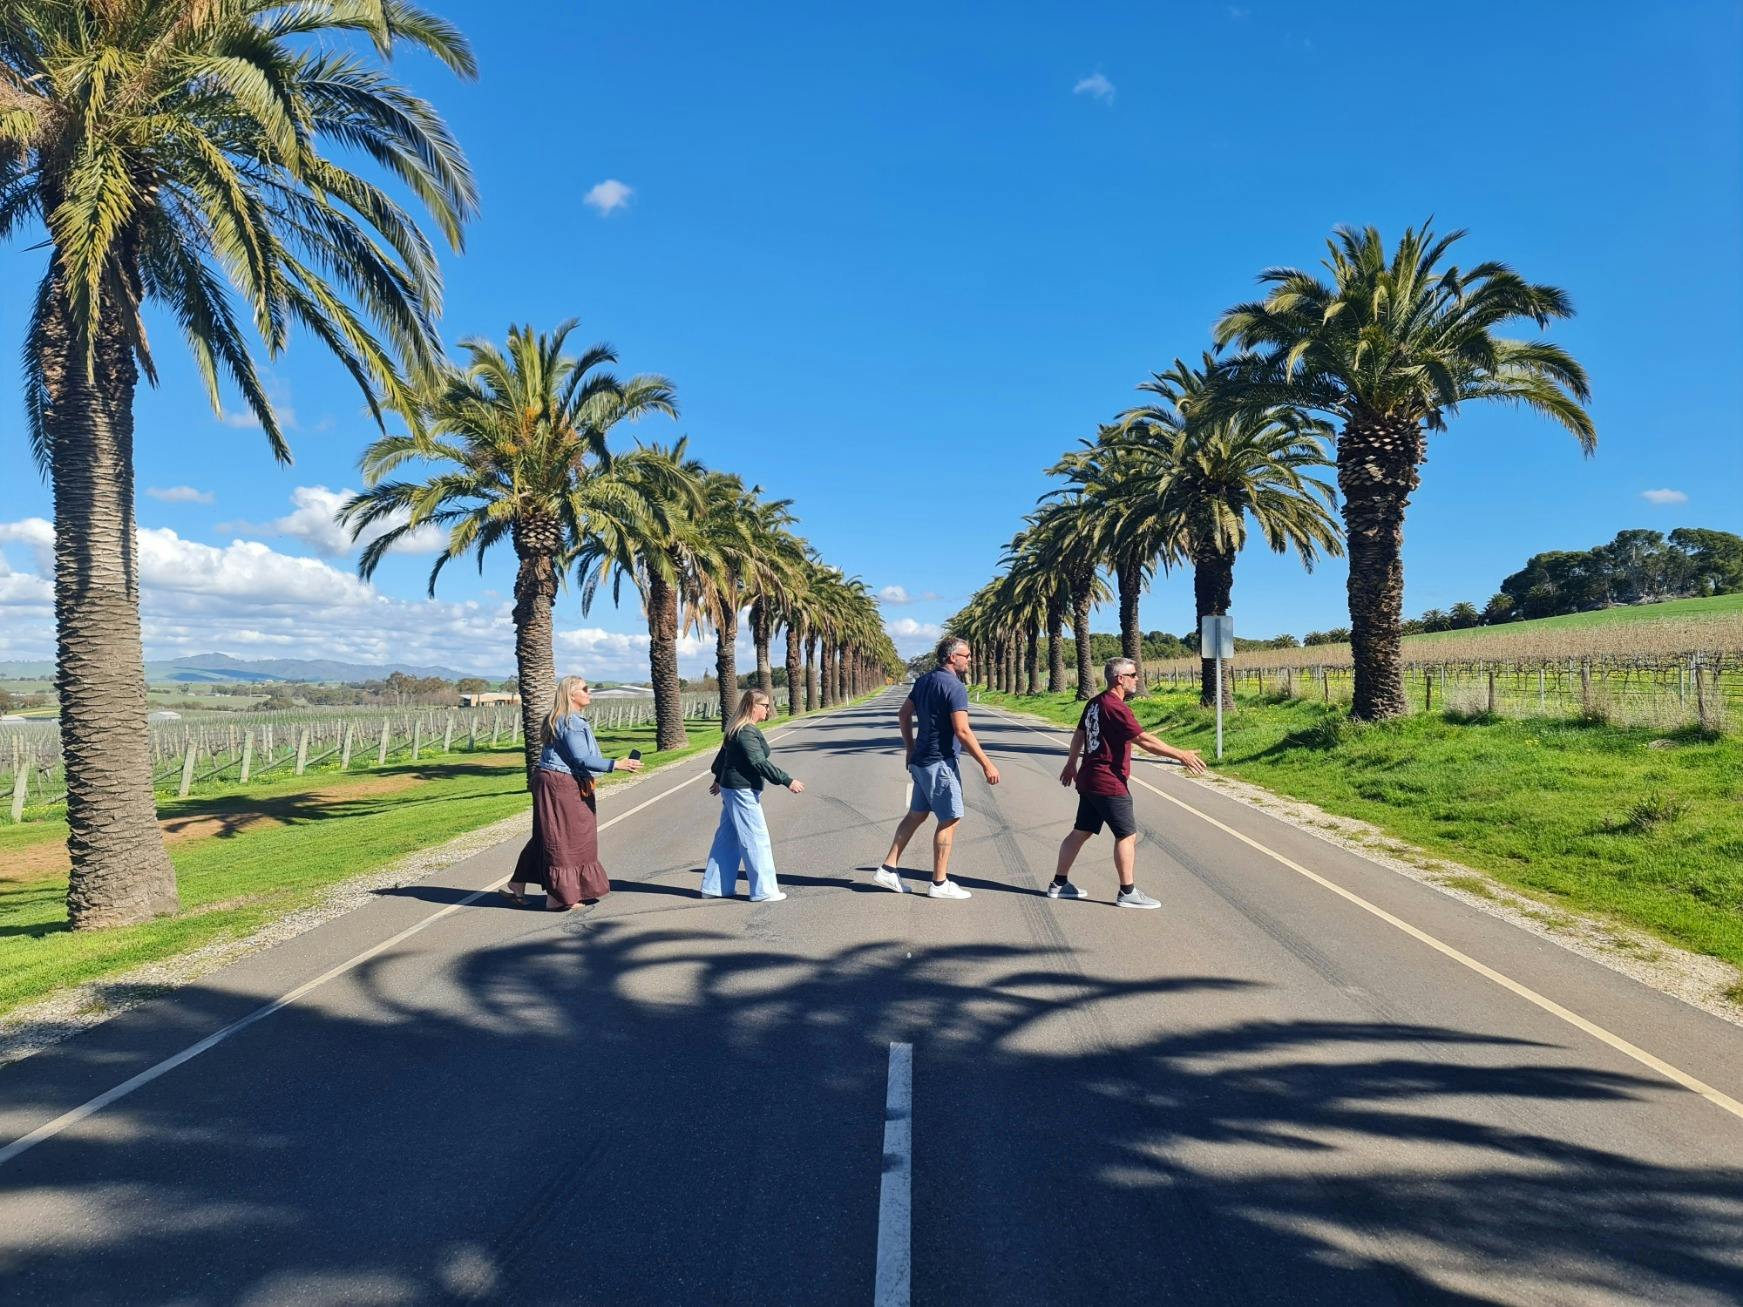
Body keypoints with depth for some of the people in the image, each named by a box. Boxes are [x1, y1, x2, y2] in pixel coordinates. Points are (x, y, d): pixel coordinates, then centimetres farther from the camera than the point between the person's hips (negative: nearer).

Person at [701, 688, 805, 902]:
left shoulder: (736, 730, 13)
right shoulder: (747, 732, -19)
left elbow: (723, 755, 24)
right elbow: (759, 763, -25)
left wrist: (719, 779, 38)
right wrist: (787, 781, -26)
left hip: (731, 788, 10)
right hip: (743, 790, -10)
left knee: (728, 838, 15)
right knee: (756, 839, -4)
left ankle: (713, 887, 22)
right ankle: (763, 890, 2)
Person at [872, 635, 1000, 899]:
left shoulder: (924, 681, 10)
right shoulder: (954, 686, -16)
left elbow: (904, 714, 18)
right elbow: (962, 732, -21)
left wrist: (910, 748, 25)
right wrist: (987, 764, -17)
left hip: (921, 760, 9)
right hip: (940, 762, -9)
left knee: (916, 814, 16)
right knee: (949, 819, 0)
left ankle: (888, 869, 17)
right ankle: (940, 884, 5)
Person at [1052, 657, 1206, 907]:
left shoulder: (1094, 703, 12)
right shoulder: (1116, 708, -19)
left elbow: (1079, 734, 23)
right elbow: (1144, 740, -24)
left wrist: (1072, 763, 34)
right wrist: (1180, 755, -23)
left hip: (1089, 780, 10)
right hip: (1109, 783, -10)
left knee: (1081, 832, 14)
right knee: (1127, 835, -1)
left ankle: (1059, 884, 20)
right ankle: (1128, 892, 5)